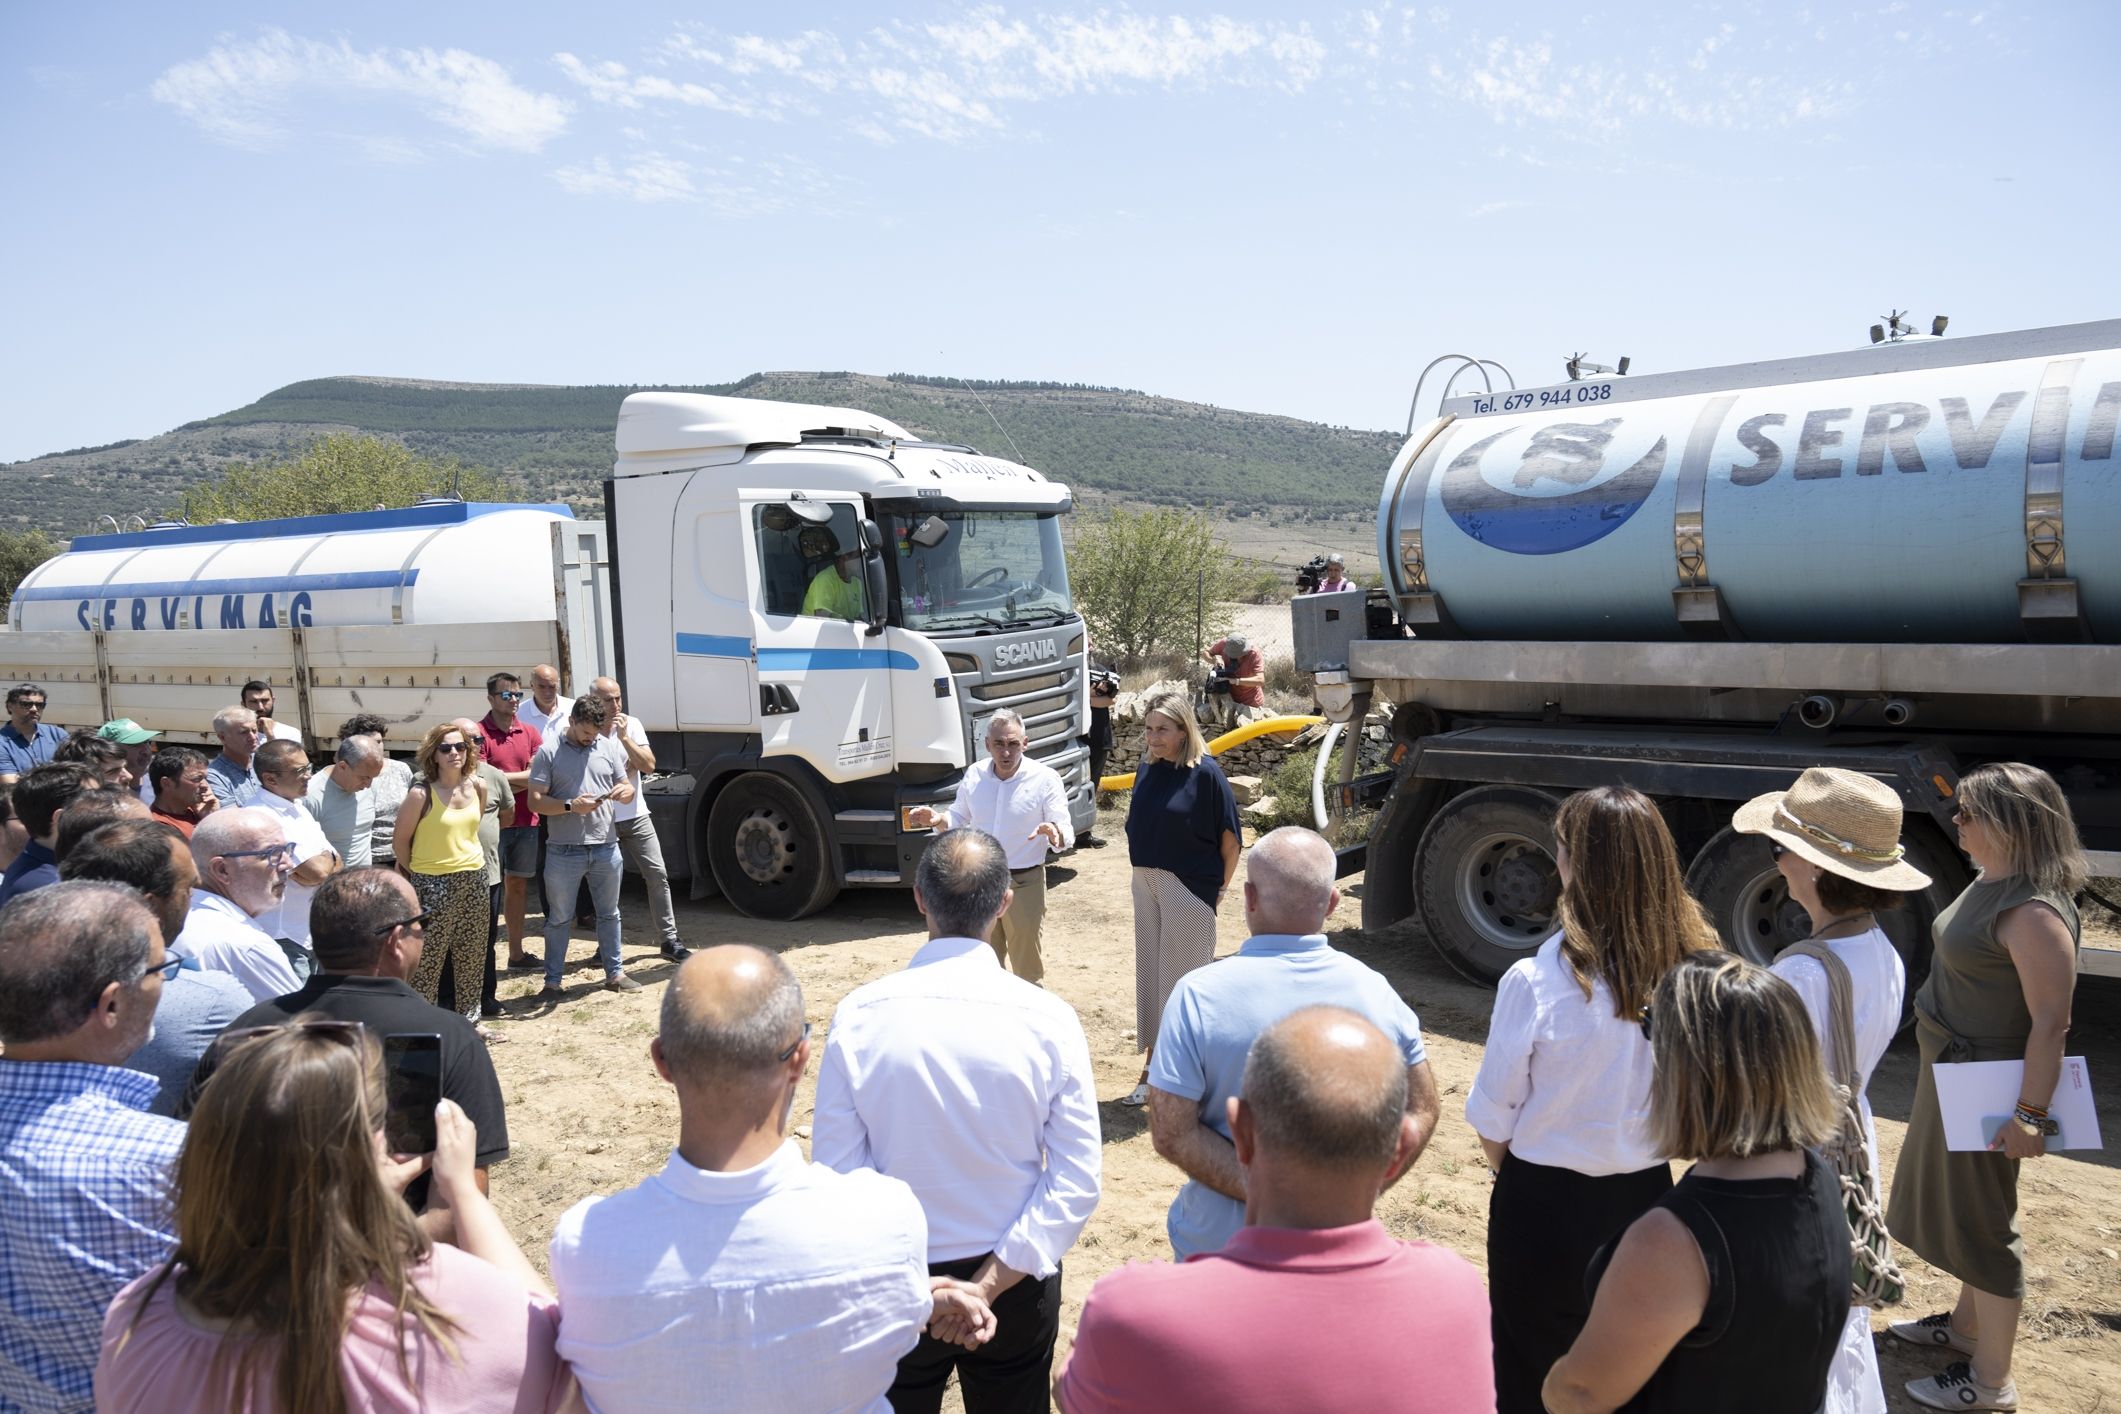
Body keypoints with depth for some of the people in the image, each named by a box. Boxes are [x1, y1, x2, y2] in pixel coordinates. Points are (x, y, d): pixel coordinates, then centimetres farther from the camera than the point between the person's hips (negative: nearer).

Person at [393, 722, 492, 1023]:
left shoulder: (478, 787, 1)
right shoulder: (421, 793, -15)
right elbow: (402, 840, -6)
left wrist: (470, 858, 13)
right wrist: (418, 874, 1)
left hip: (475, 879, 6)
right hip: (434, 884, -5)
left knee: (470, 957, 15)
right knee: (428, 961, 0)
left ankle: (469, 1019, 28)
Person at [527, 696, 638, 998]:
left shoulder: (609, 747, 6)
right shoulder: (549, 751, -5)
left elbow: (628, 789, 11)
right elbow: (535, 801, -8)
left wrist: (624, 791, -12)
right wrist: (571, 806, -21)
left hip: (605, 846, 4)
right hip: (564, 851, -4)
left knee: (609, 914, 15)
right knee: (558, 918, 7)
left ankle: (614, 973, 27)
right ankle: (552, 982, 16)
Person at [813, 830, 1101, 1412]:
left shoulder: (858, 1016, -16)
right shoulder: (1048, 1020, -16)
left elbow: (836, 1170, -13)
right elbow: (1077, 1183, -17)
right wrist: (988, 1286, -14)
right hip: (1017, 1278, 0)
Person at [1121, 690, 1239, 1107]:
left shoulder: (1204, 772, -13)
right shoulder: (1146, 770, 5)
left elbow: (1229, 836, -9)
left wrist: (1219, 887, -5)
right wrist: (1142, 869, 9)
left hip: (1188, 887, -6)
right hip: (1146, 883, 6)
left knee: (1182, 976, 1)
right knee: (1150, 971, 13)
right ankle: (1152, 1065, 24)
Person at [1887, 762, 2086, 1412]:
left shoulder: (2033, 911, -26)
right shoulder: (1989, 882, 4)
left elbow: (2051, 1023, -26)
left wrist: (2030, 1115, -23)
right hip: (1949, 1070, 10)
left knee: (1980, 1221, 3)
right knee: (1959, 1206, 23)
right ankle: (1966, 1325, 42)